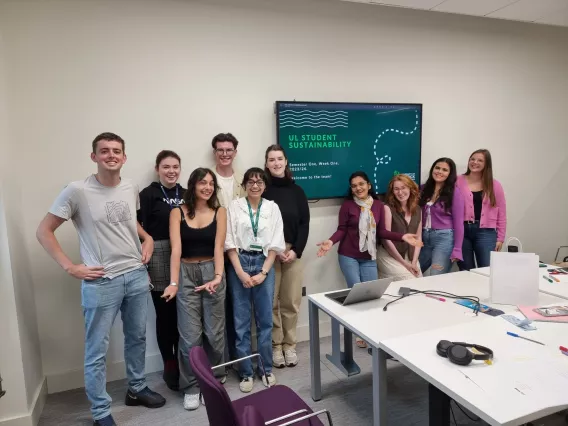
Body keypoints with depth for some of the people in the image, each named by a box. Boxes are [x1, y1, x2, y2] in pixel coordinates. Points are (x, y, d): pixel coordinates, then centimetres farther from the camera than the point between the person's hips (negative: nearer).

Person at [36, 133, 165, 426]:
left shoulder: (132, 188, 4)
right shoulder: (77, 191, -11)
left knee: (137, 338, 18)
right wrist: (70, 267, -11)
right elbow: (44, 231, -6)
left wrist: (148, 238, 6)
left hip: (137, 275, 5)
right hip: (101, 282, -5)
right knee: (97, 350, 6)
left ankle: (136, 389, 39)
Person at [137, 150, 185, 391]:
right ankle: (169, 366, 22)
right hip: (159, 259, -4)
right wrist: (143, 263, -12)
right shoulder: (148, 195, -3)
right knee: (165, 314, 6)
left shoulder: (186, 194, 11)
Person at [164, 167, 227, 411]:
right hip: (186, 274, -1)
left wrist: (218, 276, -23)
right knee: (190, 335, 2)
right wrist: (173, 283, -22)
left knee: (214, 332, 9)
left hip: (212, 272, 1)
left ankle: (215, 379, 31)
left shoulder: (219, 212, 1)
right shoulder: (178, 213, -2)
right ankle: (191, 387, 20)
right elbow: (176, 249, -12)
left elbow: (218, 247, -8)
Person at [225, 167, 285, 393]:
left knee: (265, 319, 8)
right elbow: (230, 242, -3)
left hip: (264, 264, 1)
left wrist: (263, 272, -6)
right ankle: (245, 372, 18)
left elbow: (275, 244, 2)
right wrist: (241, 273, -11)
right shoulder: (234, 206, 1)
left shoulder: (272, 208, 5)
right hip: (239, 264, -1)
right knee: (241, 321, 5)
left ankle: (267, 369, 24)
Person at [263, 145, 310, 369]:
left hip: (293, 251, 2)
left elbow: (304, 223, 5)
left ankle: (289, 345, 21)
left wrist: (296, 250, -6)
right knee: (271, 302, 1)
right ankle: (275, 345, 17)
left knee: (291, 301, 6)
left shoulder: (296, 191, 8)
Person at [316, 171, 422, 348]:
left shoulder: (379, 205, 3)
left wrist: (402, 237, -4)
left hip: (369, 257, 3)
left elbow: (382, 231, 5)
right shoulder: (347, 205, -7)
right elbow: (342, 230, -6)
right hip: (348, 256, -3)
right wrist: (331, 241, -23)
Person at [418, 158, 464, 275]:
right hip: (424, 237, 5)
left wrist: (457, 250, -11)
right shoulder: (425, 189, 9)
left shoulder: (454, 192, -5)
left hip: (444, 238, -5)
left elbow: (458, 222, -7)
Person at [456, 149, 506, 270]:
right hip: (462, 230, 0)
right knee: (466, 272, 7)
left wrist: (500, 238, 5)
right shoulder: (458, 181, 2)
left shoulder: (495, 185, 6)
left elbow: (501, 213, 8)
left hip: (485, 232, 0)